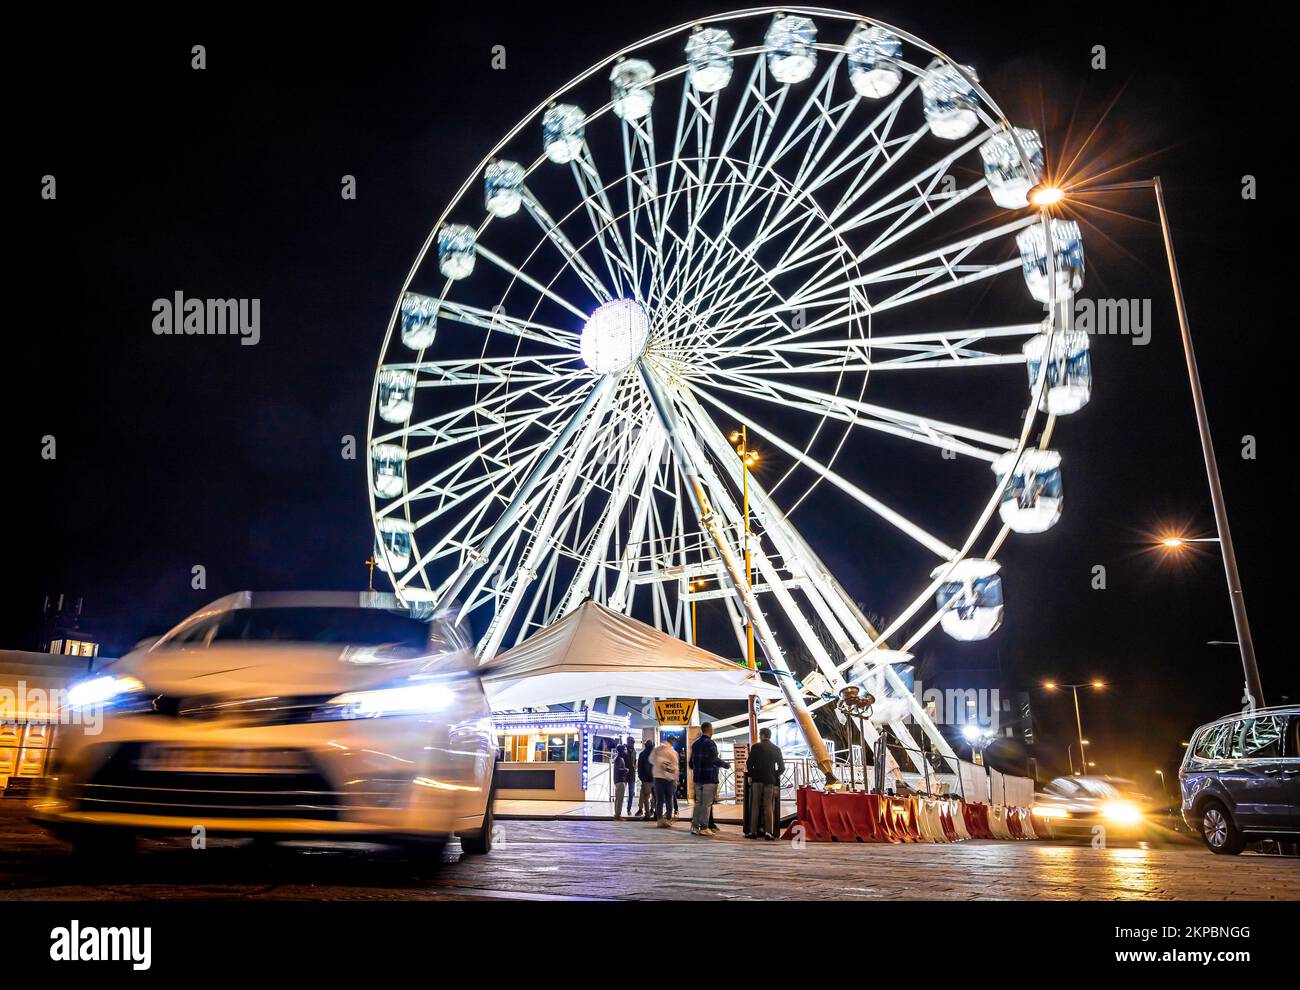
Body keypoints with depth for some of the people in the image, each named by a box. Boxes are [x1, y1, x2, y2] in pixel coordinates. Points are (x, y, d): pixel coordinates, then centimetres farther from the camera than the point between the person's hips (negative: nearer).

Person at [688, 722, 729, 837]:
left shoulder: (696, 744, 12)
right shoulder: (710, 743, -11)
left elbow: (691, 762, 15)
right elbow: (714, 760, -19)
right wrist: (724, 764, -3)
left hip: (698, 777, 7)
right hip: (709, 777, -7)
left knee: (698, 802, 12)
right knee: (707, 803, -3)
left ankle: (694, 826, 10)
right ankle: (704, 827, -3)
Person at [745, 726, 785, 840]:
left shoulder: (755, 747, -3)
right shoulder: (776, 749, 6)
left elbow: (749, 764, -5)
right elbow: (782, 767, 4)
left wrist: (751, 775, 10)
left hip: (757, 779, -2)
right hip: (770, 780, 2)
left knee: (755, 806, 3)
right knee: (769, 807, 3)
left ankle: (753, 831, 2)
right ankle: (769, 832, -5)